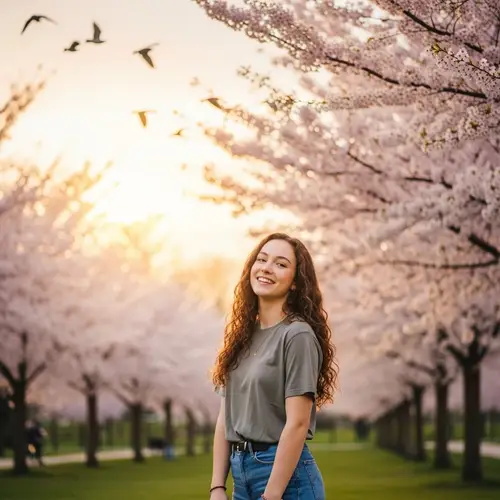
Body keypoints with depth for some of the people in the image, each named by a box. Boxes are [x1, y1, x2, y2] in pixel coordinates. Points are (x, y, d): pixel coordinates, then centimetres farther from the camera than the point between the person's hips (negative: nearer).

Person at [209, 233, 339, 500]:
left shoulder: (297, 335, -11)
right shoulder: (242, 336, 10)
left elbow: (297, 424, -16)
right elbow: (225, 418, 9)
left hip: (285, 475, -7)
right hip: (241, 473, 7)